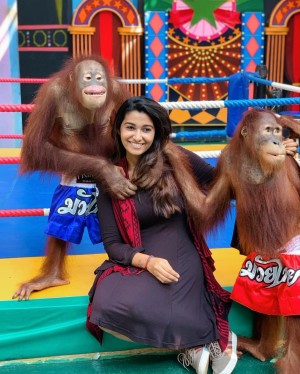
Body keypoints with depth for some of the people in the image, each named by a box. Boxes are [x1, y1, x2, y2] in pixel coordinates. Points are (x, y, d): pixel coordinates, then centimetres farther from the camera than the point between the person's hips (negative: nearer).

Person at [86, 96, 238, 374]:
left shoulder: (175, 159, -2)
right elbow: (111, 242, 2)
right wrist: (148, 261, -18)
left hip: (180, 259, -3)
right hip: (137, 262, 3)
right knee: (108, 308, -29)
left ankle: (194, 346, -5)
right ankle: (203, 342, -12)